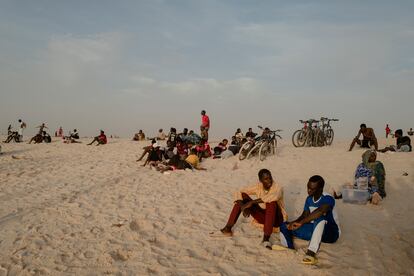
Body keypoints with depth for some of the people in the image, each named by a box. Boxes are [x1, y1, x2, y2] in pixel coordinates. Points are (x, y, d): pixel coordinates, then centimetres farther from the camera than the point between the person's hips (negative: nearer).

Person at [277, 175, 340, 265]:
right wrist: (294, 222, -19)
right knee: (285, 226, -4)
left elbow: (320, 211, -42)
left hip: (331, 233, -7)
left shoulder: (328, 199, -21)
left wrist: (301, 222, -41)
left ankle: (311, 253, -45)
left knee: (320, 218, -42)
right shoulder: (309, 199, 2)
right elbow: (304, 216, 3)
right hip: (315, 231, 7)